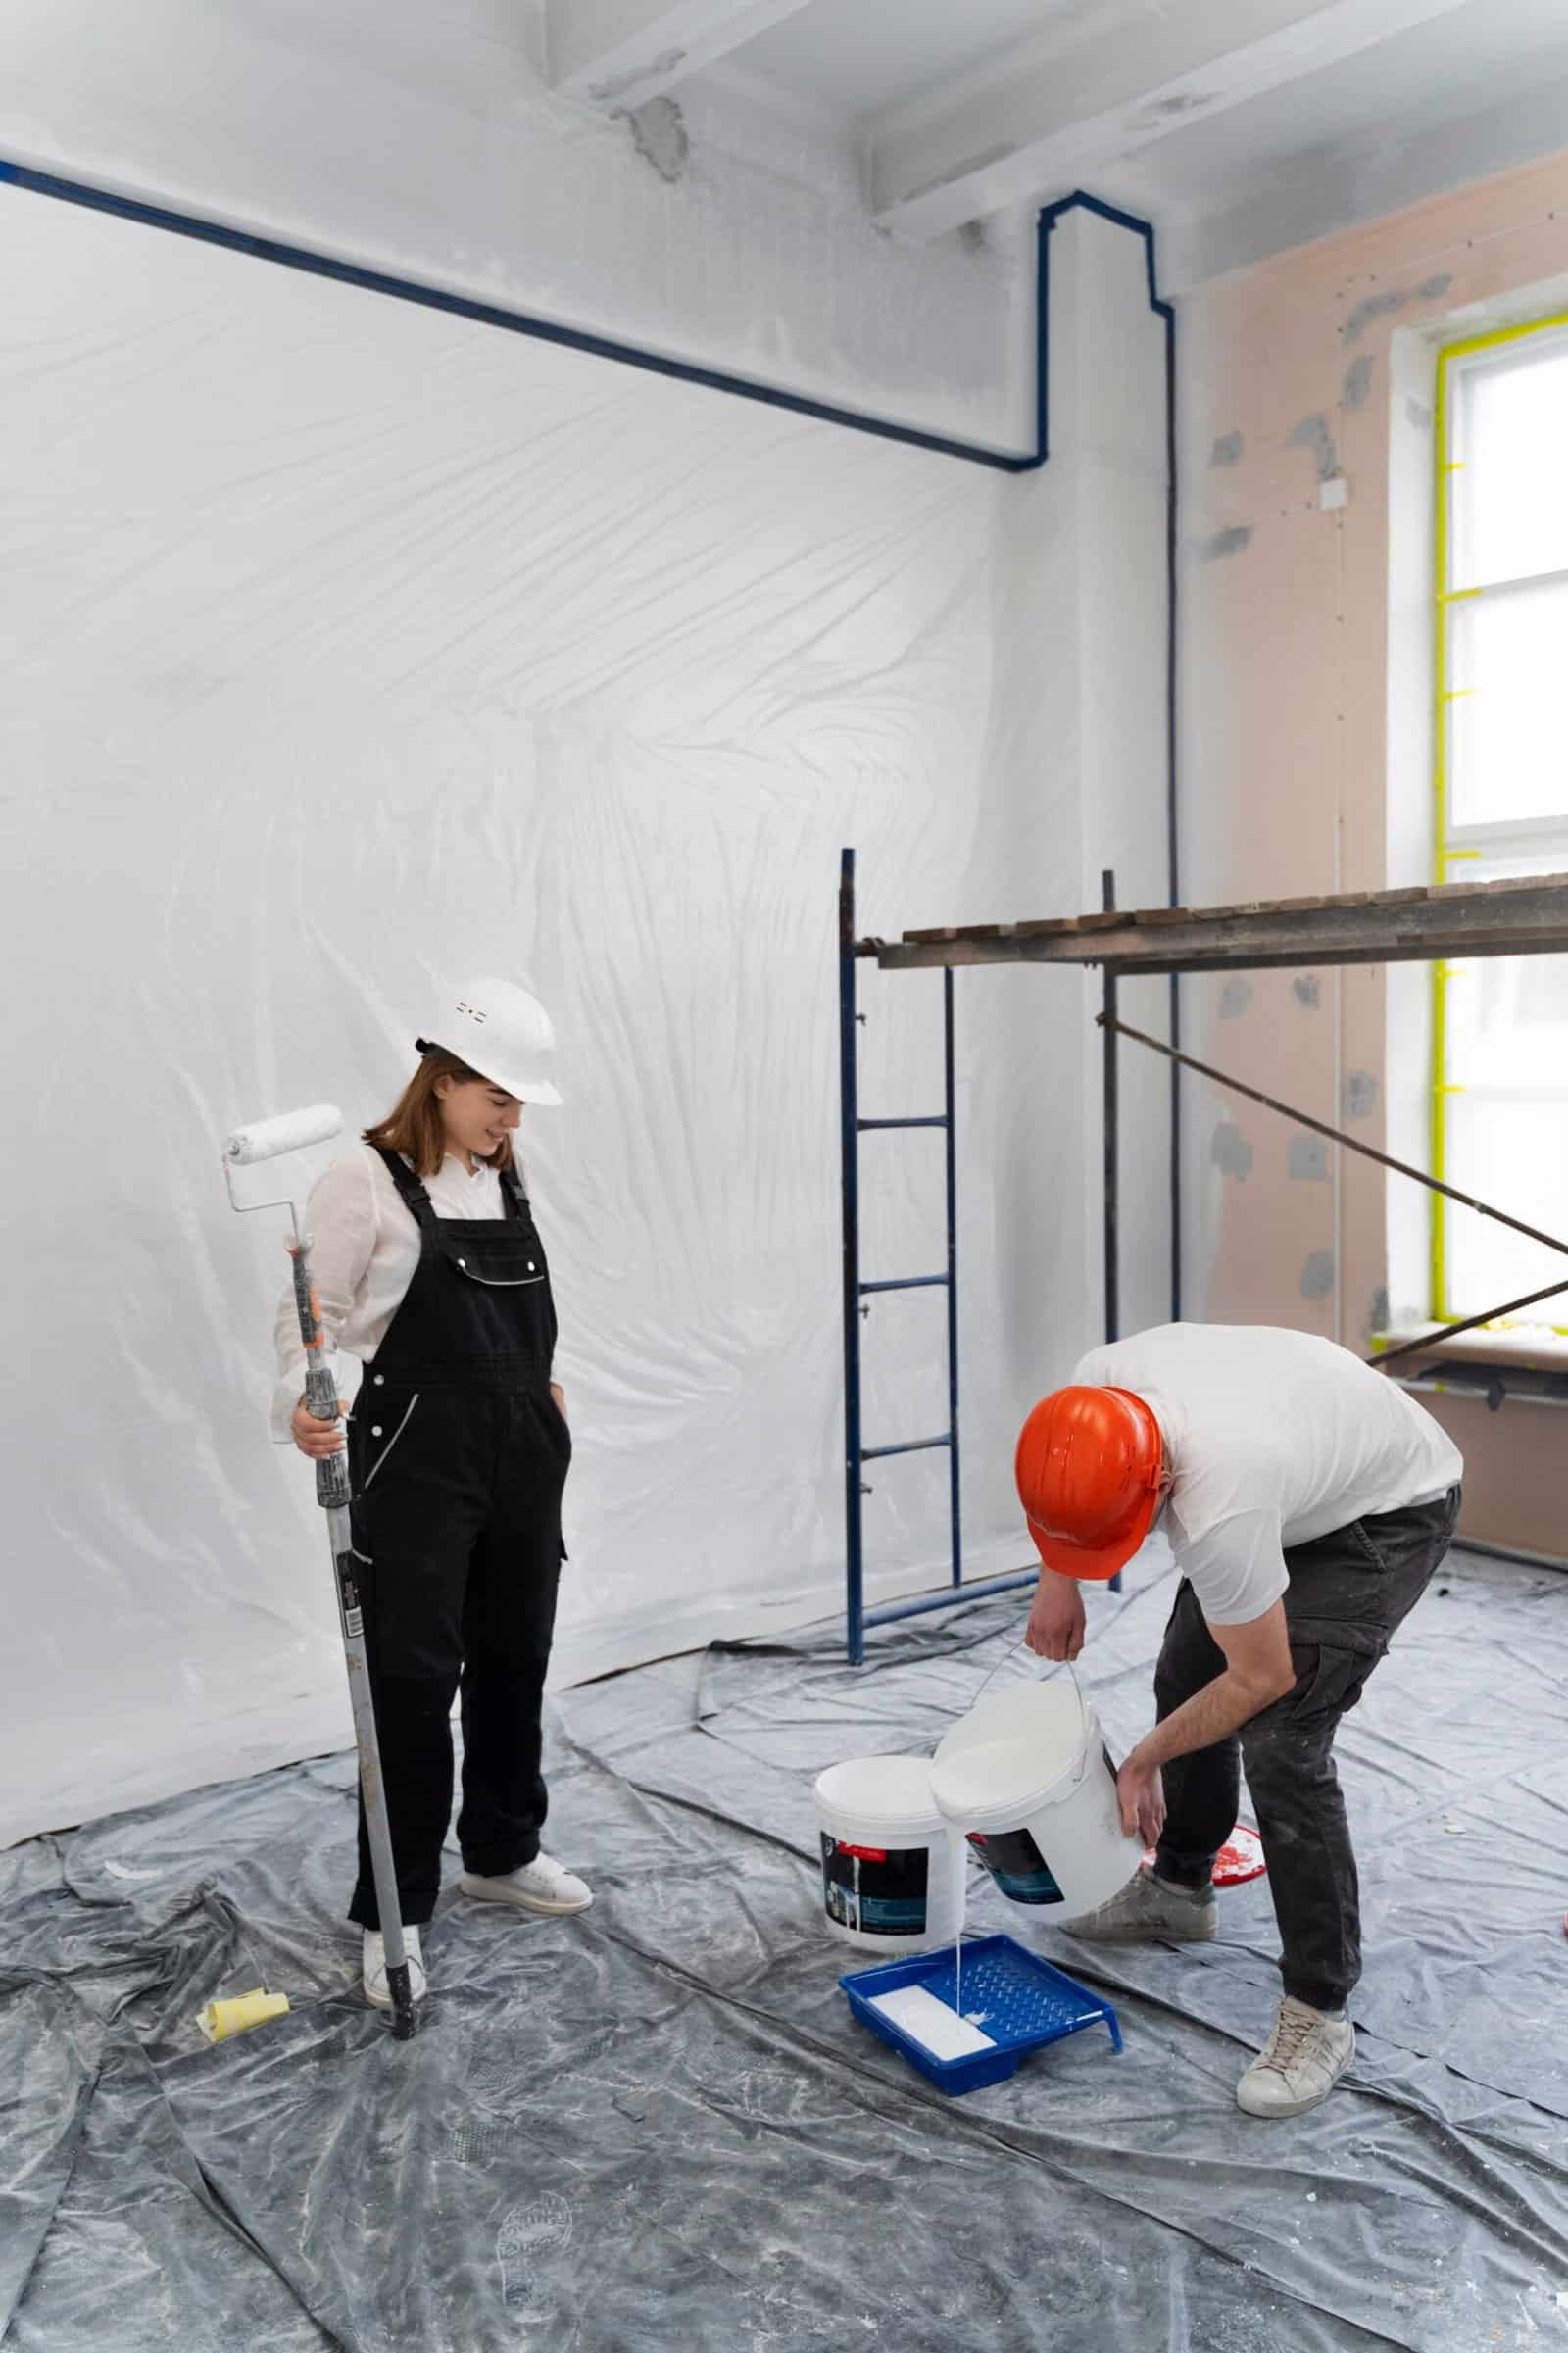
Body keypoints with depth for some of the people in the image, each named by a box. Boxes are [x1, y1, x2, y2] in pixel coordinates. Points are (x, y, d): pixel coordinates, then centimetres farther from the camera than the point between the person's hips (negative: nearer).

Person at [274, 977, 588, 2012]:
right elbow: (311, 1317, -12)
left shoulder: (506, 1180, 10)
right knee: (414, 1675, -3)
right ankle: (394, 1913, 11)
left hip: (521, 1455, 7)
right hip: (416, 1458, -7)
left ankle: (504, 1852, 34)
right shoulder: (368, 1181, -11)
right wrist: (304, 1406, -29)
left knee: (515, 1659, 15)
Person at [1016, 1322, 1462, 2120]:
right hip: (1314, 1450, 8)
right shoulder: (1098, 1385, -25)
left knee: (1281, 1738, -18)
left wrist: (1144, 1762, -14)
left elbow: (1263, 1678, -26)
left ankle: (1318, 2013, -4)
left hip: (1390, 1507, -8)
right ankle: (1178, 1888, 35)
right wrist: (1058, 1580, 2)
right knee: (1183, 1678, 13)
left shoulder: (1215, 1513, -43)